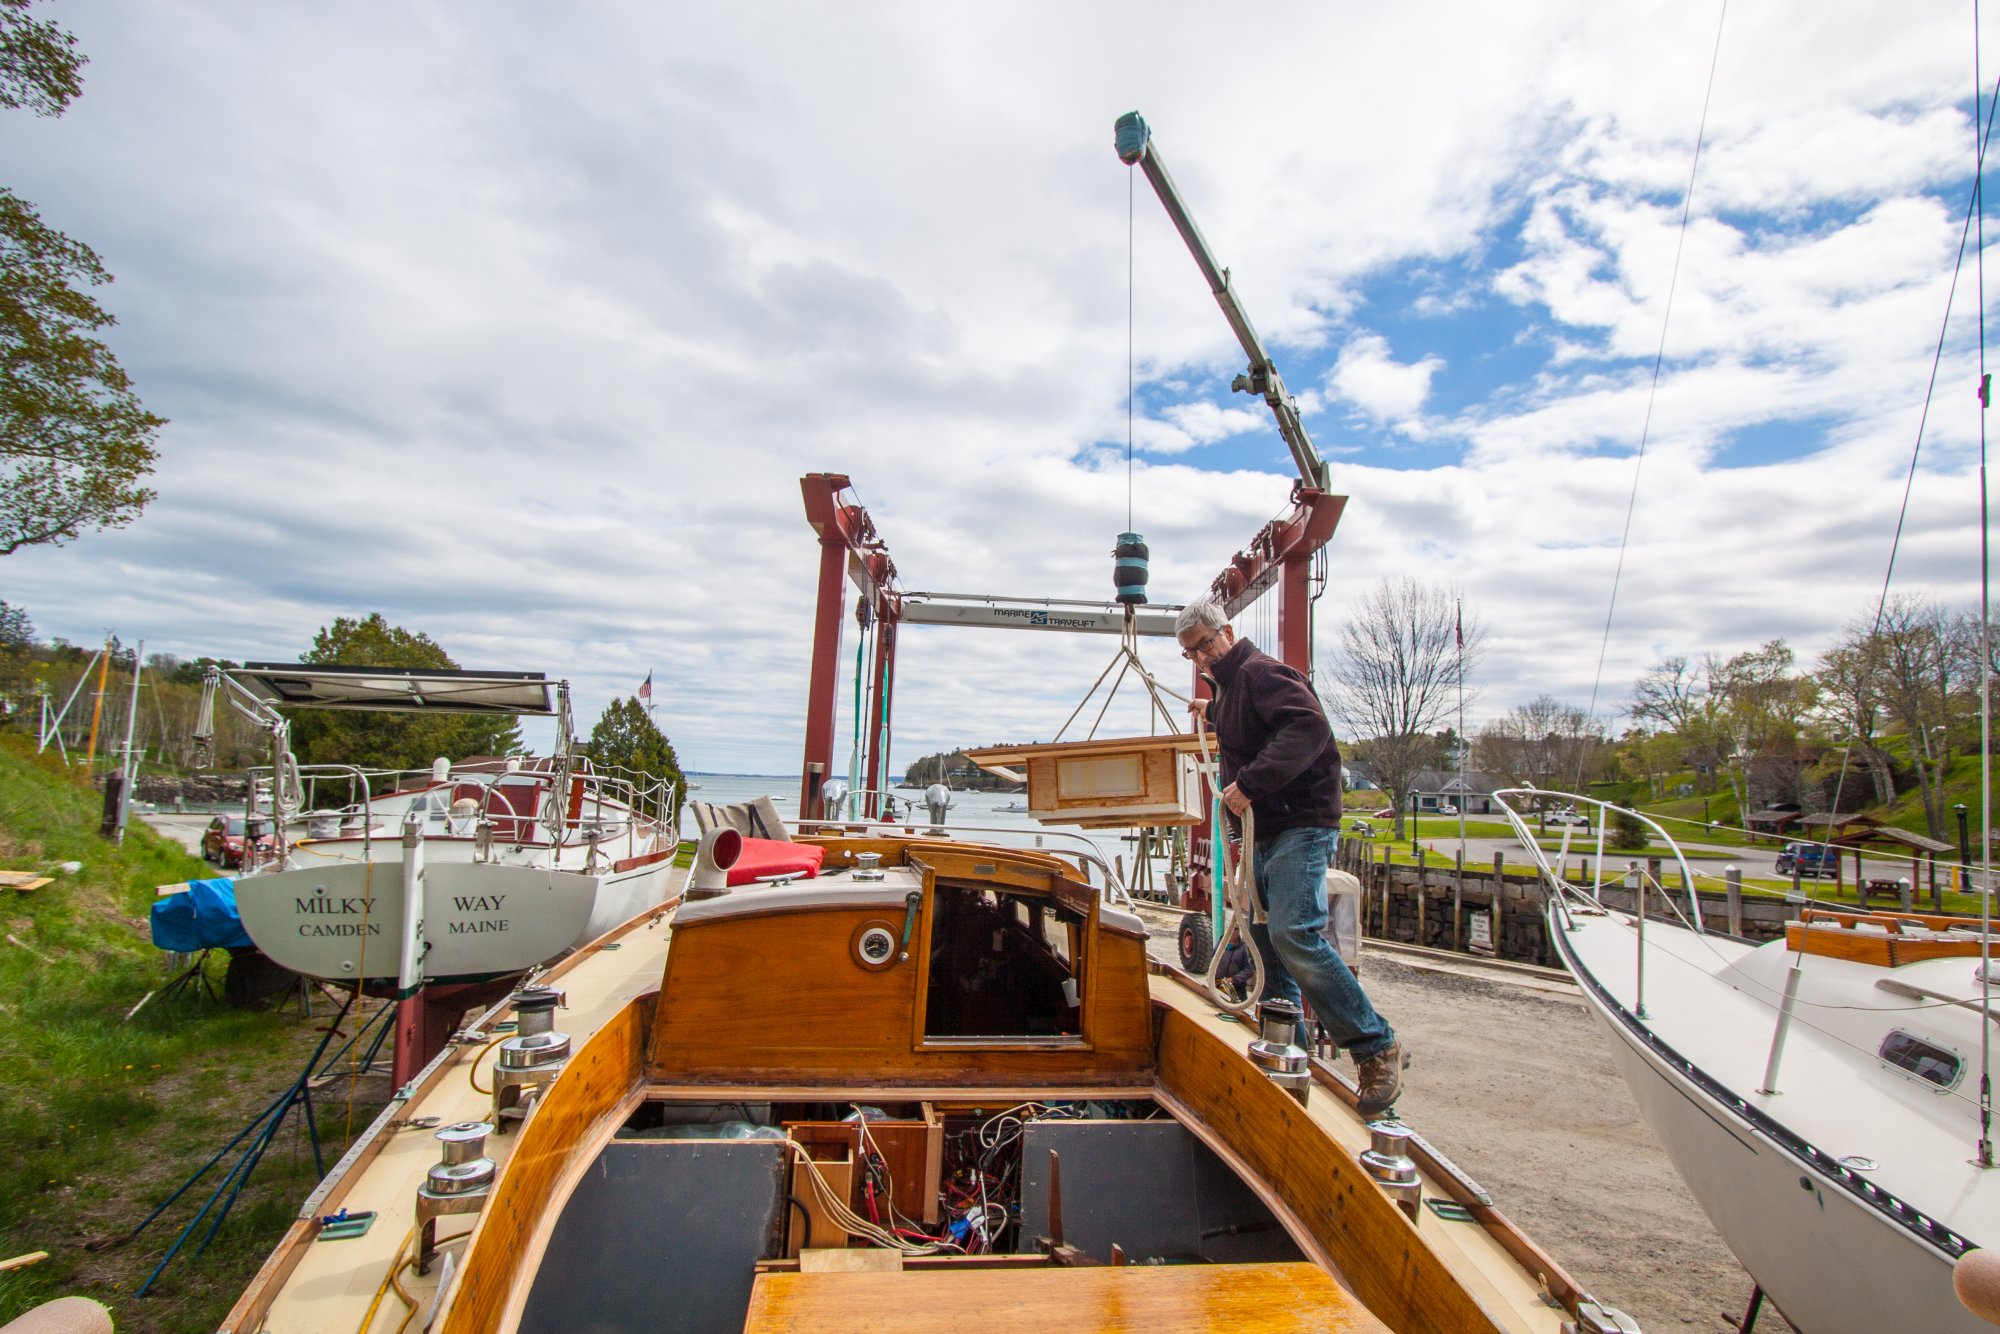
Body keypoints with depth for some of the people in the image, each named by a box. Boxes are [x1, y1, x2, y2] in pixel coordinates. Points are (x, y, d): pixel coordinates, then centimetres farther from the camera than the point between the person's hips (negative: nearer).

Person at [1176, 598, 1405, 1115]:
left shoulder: (1261, 671, -12)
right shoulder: (1231, 684, 19)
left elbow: (1308, 727, -30)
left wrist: (1251, 782, -34)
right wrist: (1215, 713, 47)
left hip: (1302, 825, -11)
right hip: (1266, 831, 11)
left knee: (1294, 935, -22)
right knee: (1264, 937, 13)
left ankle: (1377, 1048, -11)